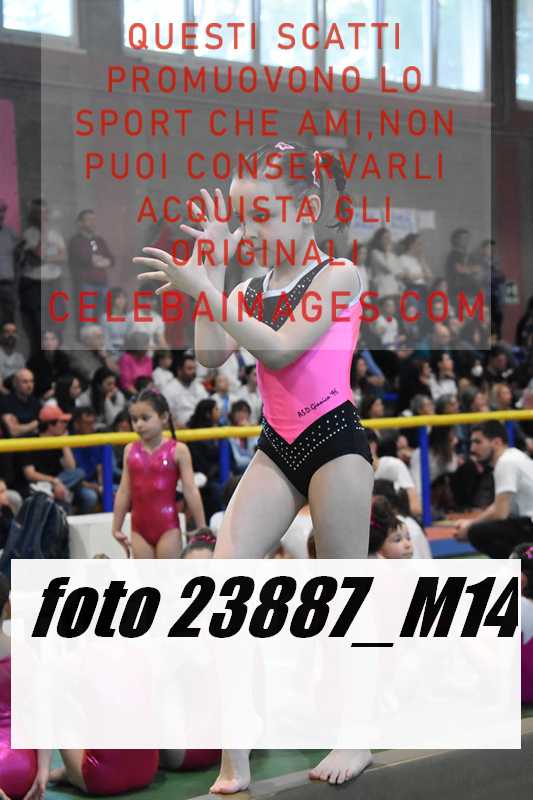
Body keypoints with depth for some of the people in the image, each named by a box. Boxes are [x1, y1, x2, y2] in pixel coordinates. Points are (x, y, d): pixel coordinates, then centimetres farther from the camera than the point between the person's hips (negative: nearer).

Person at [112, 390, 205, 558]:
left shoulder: (177, 450, -4)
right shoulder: (130, 451, 7)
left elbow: (190, 491, -5)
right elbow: (124, 491, 9)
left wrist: (202, 530, -5)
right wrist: (117, 527, 8)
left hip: (168, 526, -3)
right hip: (140, 527, 4)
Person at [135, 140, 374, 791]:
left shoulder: (337, 275, -7)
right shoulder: (250, 290, 9)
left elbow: (279, 348, -20)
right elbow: (211, 355, -7)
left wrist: (203, 286, -25)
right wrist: (211, 264, -6)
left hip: (334, 439, -5)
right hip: (277, 446, 5)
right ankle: (233, 766, -9)